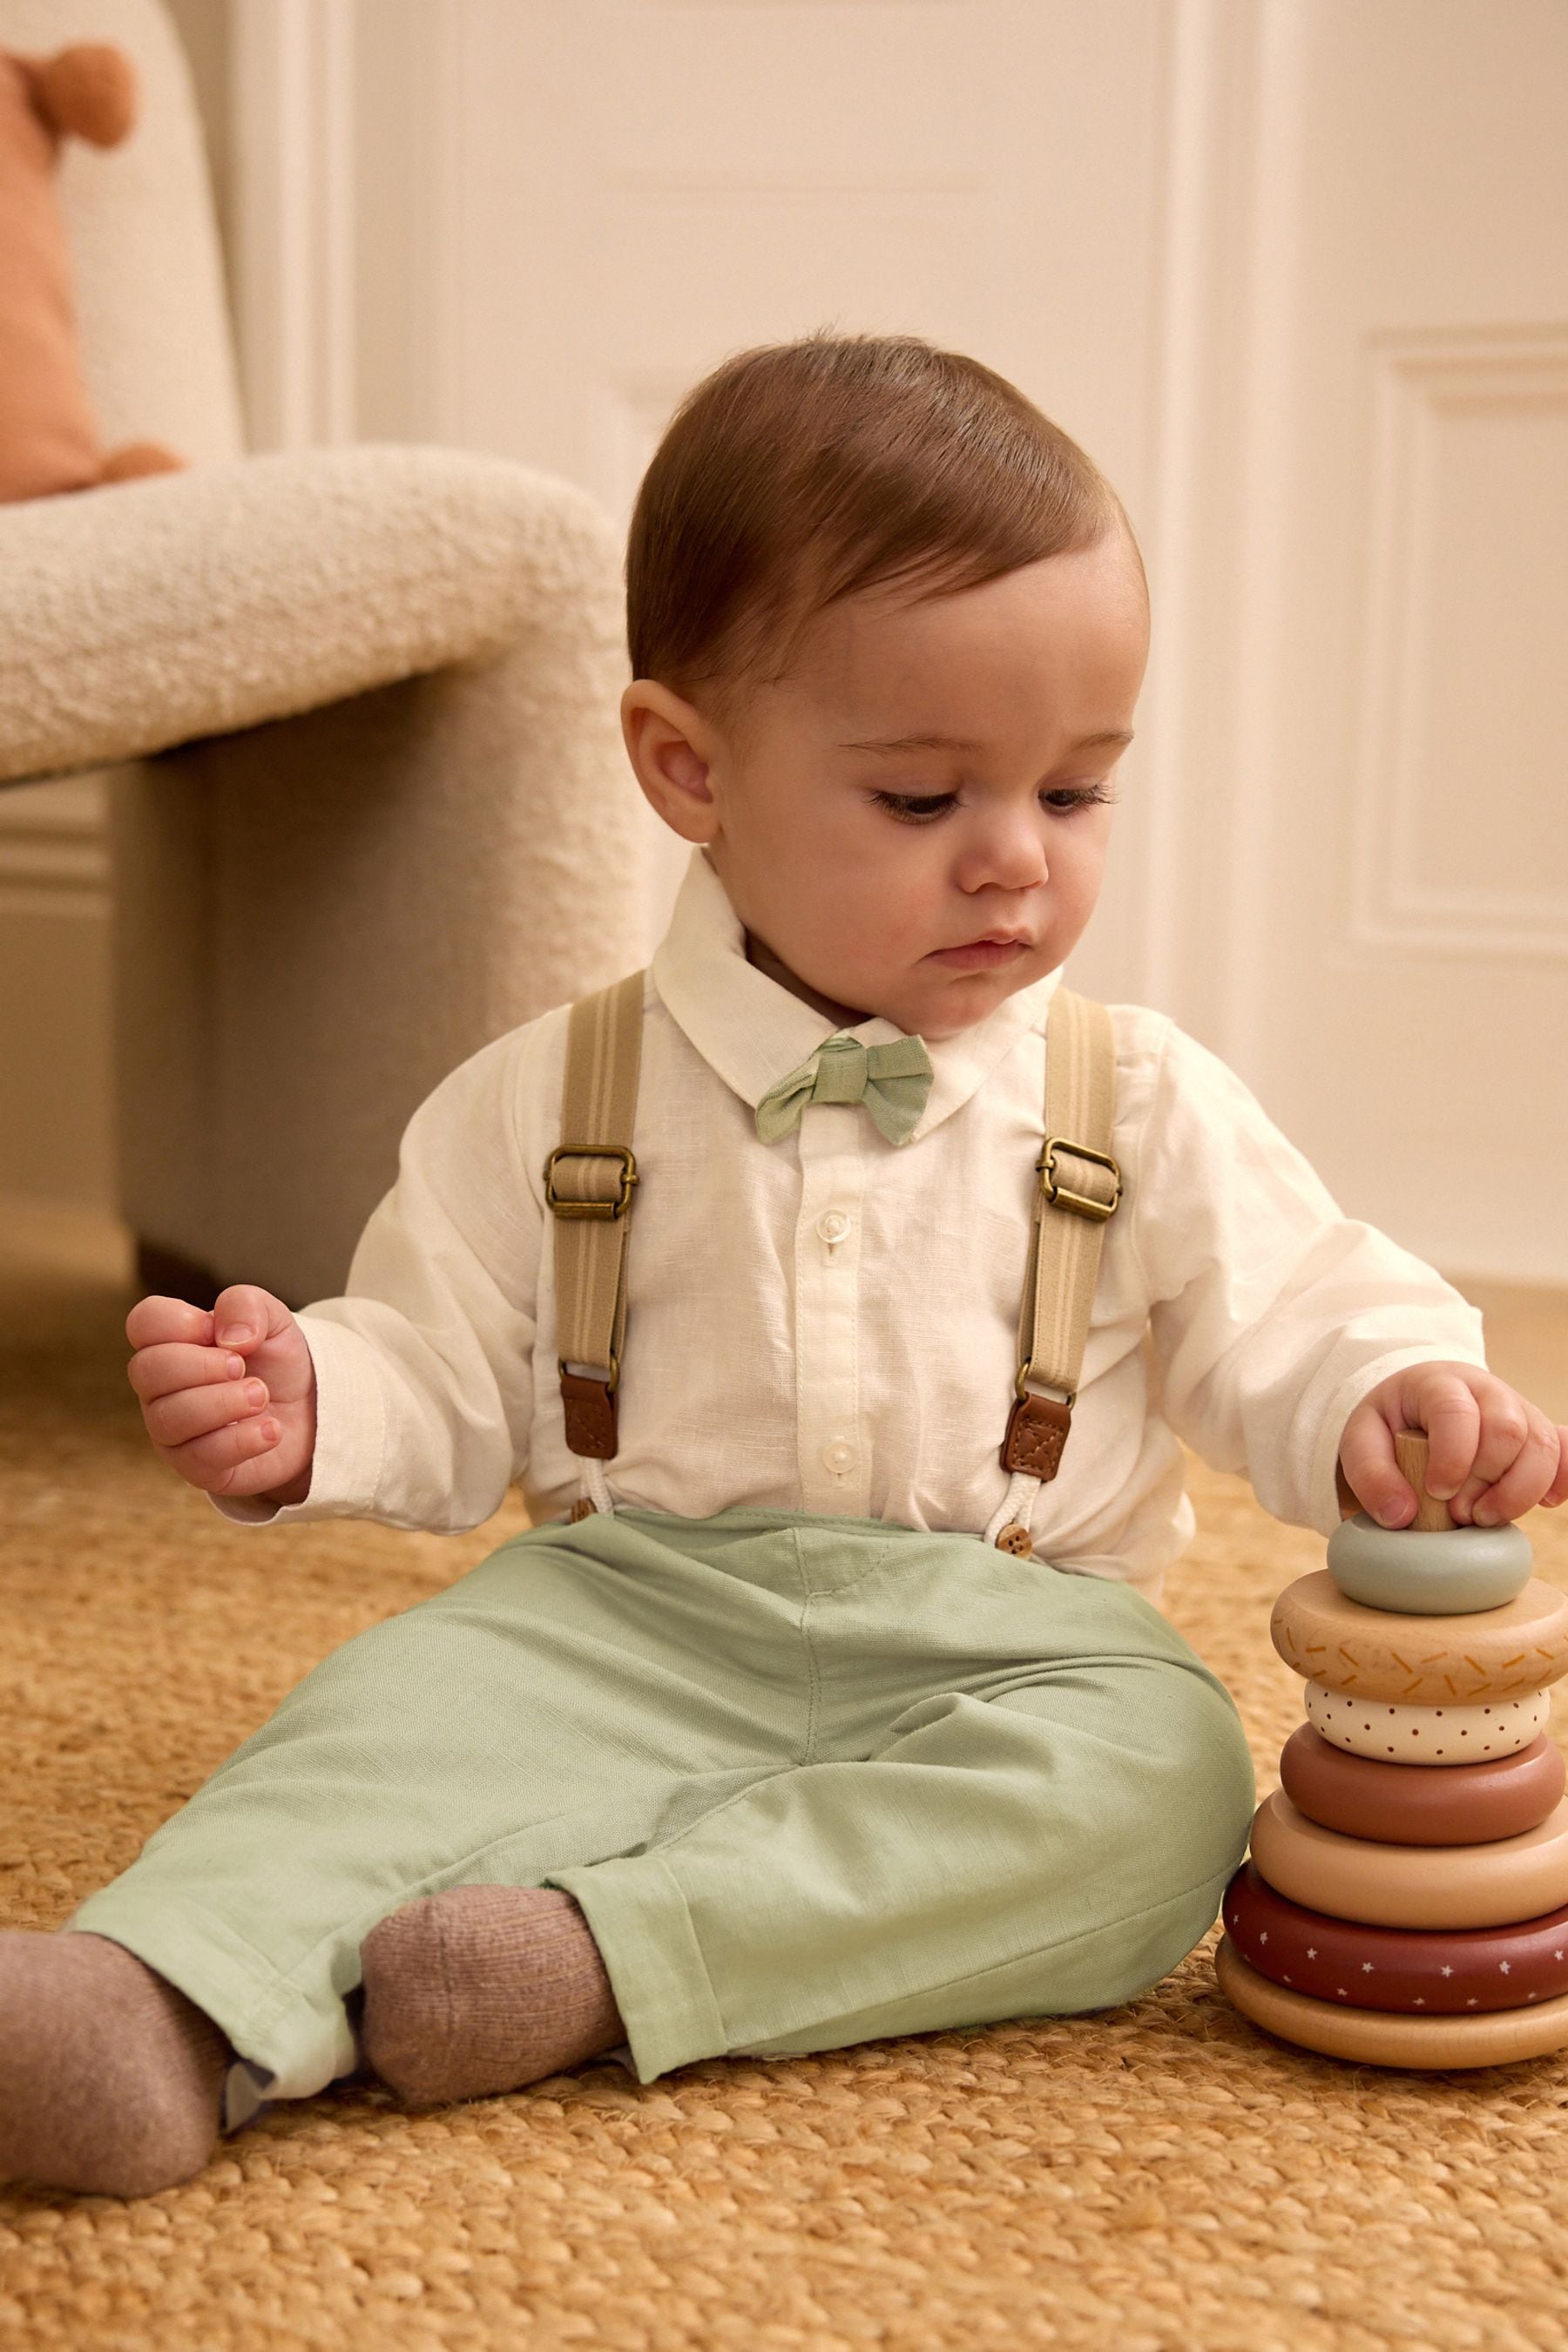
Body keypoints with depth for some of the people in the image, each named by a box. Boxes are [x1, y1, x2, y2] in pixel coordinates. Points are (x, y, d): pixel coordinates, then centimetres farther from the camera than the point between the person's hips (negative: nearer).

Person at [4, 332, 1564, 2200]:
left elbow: (1287, 1320, 6)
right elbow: (446, 1373, 8)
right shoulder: (555, 1099, 5)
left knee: (1160, 1772, -30)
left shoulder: (1143, 1104, 5)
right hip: (633, 1613, 0)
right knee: (417, 1691, -26)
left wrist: (1395, 1401, -17)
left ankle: (603, 1955, -36)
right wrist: (308, 1410, -14)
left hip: (1006, 1637, 0)